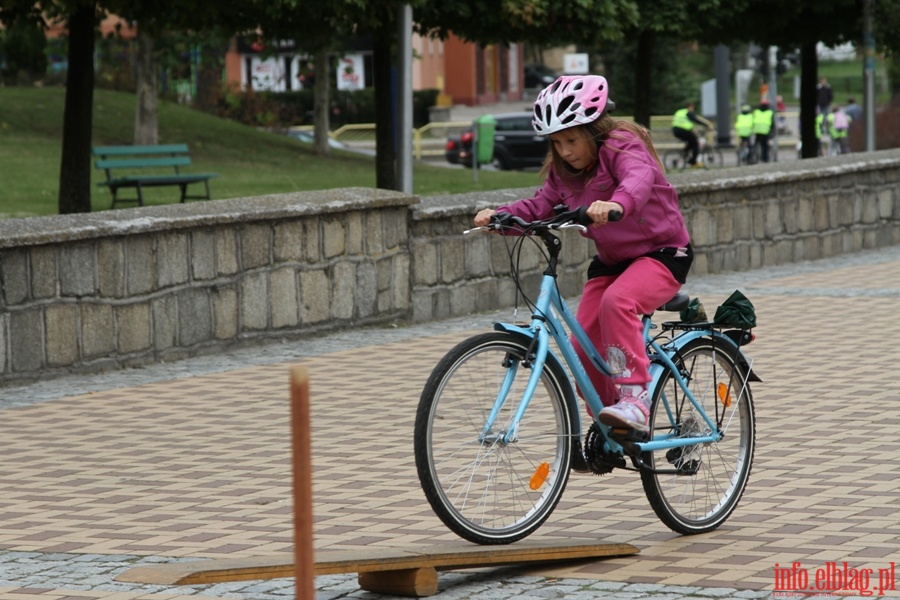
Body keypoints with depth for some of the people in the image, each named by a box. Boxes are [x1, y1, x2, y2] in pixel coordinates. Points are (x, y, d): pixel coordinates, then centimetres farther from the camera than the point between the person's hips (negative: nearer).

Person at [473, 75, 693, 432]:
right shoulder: (563, 170, 3)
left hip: (662, 253, -8)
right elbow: (540, 207, -4)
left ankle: (635, 397, -34)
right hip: (612, 260, 8)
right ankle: (609, 428, 13)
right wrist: (498, 215, -23)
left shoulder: (623, 147, -21)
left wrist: (616, 203, -64)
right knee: (584, 341, -4)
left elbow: (639, 178, -42)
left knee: (617, 301, -35)